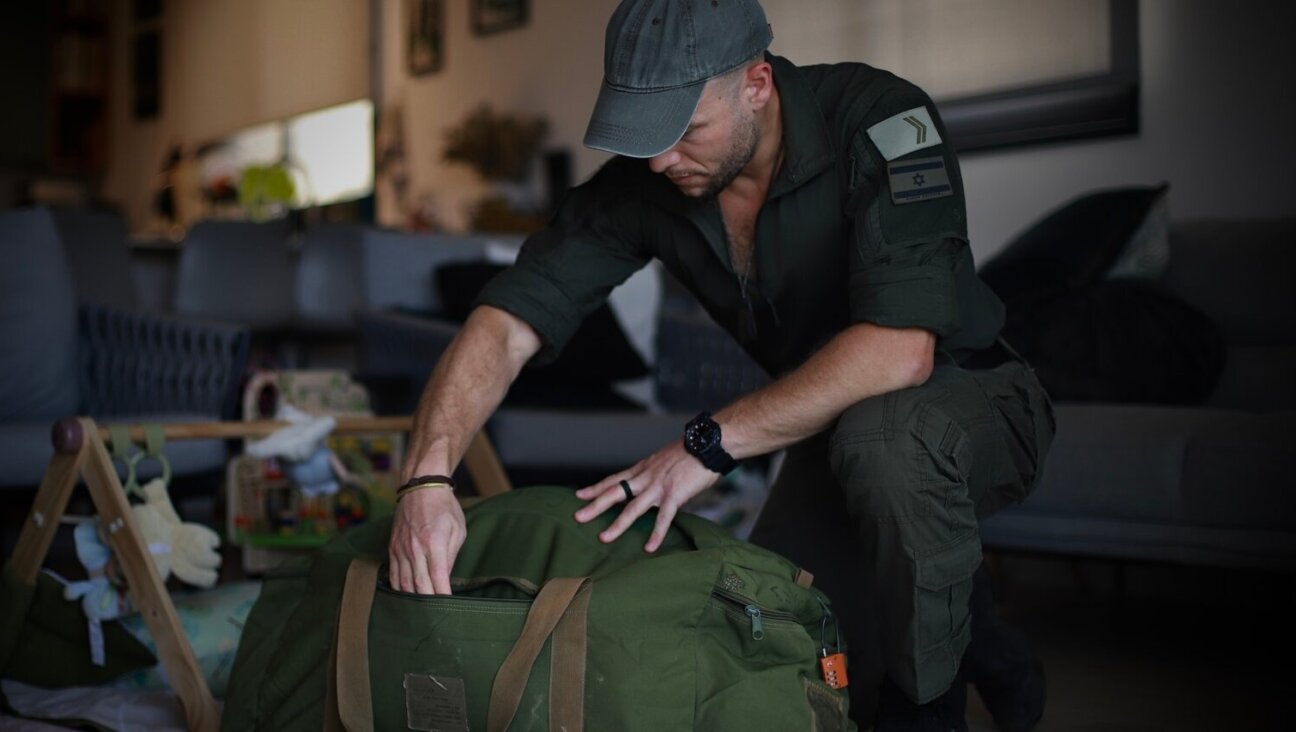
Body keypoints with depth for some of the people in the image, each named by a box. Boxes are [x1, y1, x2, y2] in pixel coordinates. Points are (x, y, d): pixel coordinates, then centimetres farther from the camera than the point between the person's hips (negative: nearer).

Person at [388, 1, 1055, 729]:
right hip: (835, 425, 6)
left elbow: (901, 347, -40)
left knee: (881, 435, -39)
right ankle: (986, 653, 21)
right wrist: (428, 475, -39)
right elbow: (508, 321, -22)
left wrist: (712, 443, -39)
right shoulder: (640, 183, -15)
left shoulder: (880, 120, -29)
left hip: (977, 402, -5)